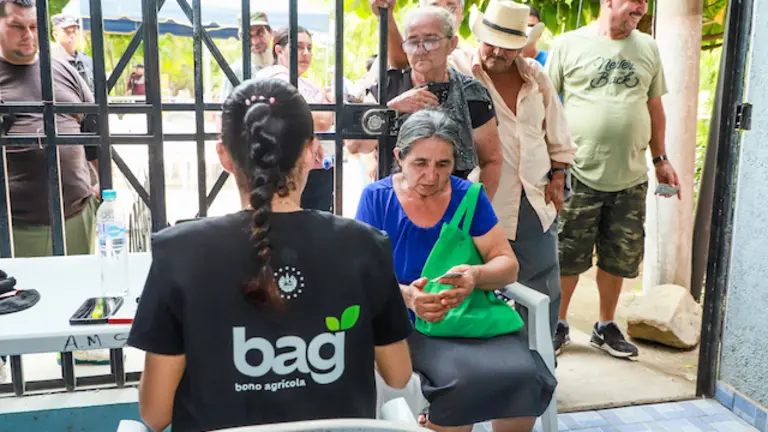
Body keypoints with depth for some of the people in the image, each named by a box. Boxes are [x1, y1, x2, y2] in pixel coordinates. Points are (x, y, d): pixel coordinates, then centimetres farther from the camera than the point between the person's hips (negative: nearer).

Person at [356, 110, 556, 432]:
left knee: (526, 376, -23)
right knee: (464, 380, -32)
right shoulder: (376, 198, -3)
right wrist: (404, 295, -28)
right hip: (410, 324, -3)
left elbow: (508, 265, 0)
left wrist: (477, 276, -24)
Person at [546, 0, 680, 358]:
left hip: (630, 179, 4)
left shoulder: (648, 48, 10)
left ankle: (606, 326, 29)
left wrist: (661, 159, 13)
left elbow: (655, 107, 16)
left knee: (619, 259, 11)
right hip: (578, 175, -3)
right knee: (567, 257, 4)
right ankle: (558, 325, 22)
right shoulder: (569, 44, -2)